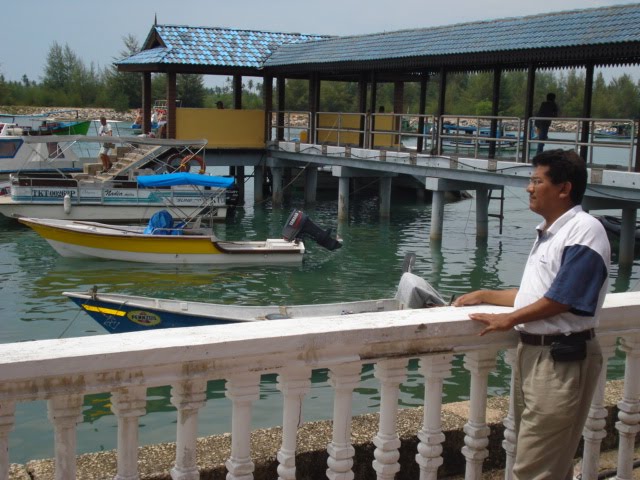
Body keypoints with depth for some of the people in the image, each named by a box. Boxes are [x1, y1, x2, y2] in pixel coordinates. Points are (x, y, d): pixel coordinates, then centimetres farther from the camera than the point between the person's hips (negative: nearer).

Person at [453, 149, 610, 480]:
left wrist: (510, 320, -7)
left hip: (562, 359, -9)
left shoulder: (584, 230, -16)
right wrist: (484, 296, 21)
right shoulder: (548, 232, 14)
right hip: (531, 351, 9)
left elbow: (561, 300, -20)